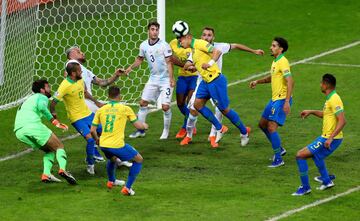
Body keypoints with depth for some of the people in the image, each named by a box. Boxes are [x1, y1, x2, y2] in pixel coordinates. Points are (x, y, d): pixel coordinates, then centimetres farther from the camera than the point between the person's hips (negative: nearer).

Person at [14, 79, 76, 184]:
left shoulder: (29, 99, 37)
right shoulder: (42, 97, 11)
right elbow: (41, 107, -12)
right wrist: (54, 121, -13)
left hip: (19, 132, 7)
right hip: (33, 125, -7)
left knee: (50, 150, 21)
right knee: (59, 146, 2)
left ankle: (46, 174, 1)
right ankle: (62, 169, -25)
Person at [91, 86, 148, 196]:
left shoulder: (101, 110, 6)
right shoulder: (125, 109, -3)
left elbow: (92, 130, 6)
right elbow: (138, 125, 3)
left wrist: (97, 139, 28)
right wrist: (144, 125, 26)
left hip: (103, 145, 5)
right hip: (117, 145, -5)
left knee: (112, 158, 39)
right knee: (139, 160, 14)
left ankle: (111, 181, 57)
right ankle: (127, 188, 8)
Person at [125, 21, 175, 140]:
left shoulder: (164, 45, -12)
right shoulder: (144, 45, 3)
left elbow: (169, 62, -12)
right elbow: (140, 59, 19)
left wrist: (171, 79, -18)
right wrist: (131, 67, 7)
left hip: (165, 80, -5)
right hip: (153, 79, 5)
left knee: (165, 106, -8)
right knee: (143, 103, 4)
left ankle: (166, 131, 10)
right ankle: (140, 130, 15)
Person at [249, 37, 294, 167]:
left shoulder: (283, 62, -18)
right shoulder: (275, 61, 13)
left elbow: (290, 82, -26)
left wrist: (287, 102, -31)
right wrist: (258, 82, 19)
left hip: (282, 100, -10)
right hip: (274, 99, 10)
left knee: (271, 127, -16)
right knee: (262, 124, 17)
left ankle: (278, 159, -9)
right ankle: (279, 149, 31)